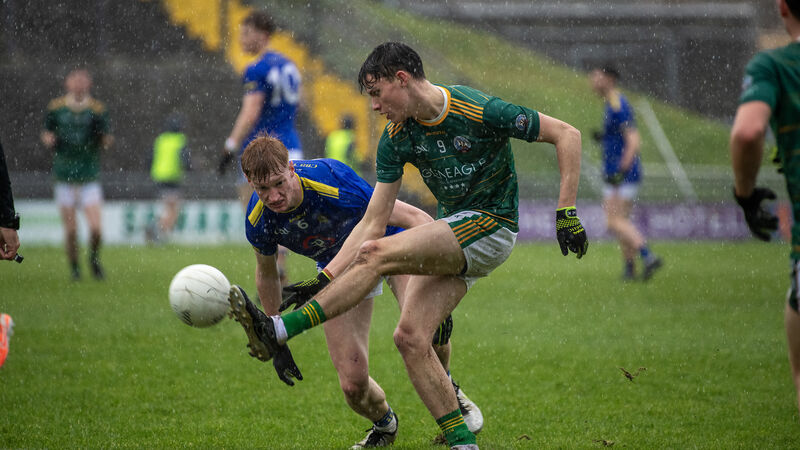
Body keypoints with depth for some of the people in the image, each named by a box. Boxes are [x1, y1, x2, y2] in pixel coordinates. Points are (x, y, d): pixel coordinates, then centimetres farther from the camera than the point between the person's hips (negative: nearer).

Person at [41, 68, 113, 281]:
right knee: (70, 229, 1)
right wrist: (47, 138, -8)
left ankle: (94, 259, 19)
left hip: (90, 177, -1)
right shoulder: (56, 108, 2)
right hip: (64, 176, 1)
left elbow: (103, 142, 1)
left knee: (95, 229, -9)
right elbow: (47, 133, 14)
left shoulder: (98, 110, -2)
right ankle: (74, 267, 21)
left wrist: (107, 140, -20)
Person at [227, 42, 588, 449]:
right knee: (410, 338, -8)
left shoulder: (481, 111, -18)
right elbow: (374, 221, 1)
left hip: (491, 225, -7)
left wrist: (566, 213, -17)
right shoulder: (396, 139, 0)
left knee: (376, 254, -23)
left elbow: (567, 134, -12)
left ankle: (280, 330, -25)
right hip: (452, 232, 7)